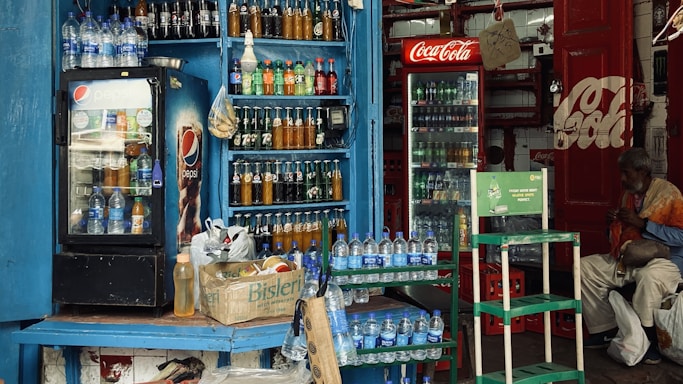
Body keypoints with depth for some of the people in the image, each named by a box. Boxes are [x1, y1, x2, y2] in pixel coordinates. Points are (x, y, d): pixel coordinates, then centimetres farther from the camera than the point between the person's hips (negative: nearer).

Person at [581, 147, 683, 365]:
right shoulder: (628, 195, 12)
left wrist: (642, 223, -21)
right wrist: (614, 224, 2)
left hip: (662, 259, -8)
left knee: (648, 276, -40)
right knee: (585, 267, -3)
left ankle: (648, 341, -21)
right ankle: (605, 330, -1)